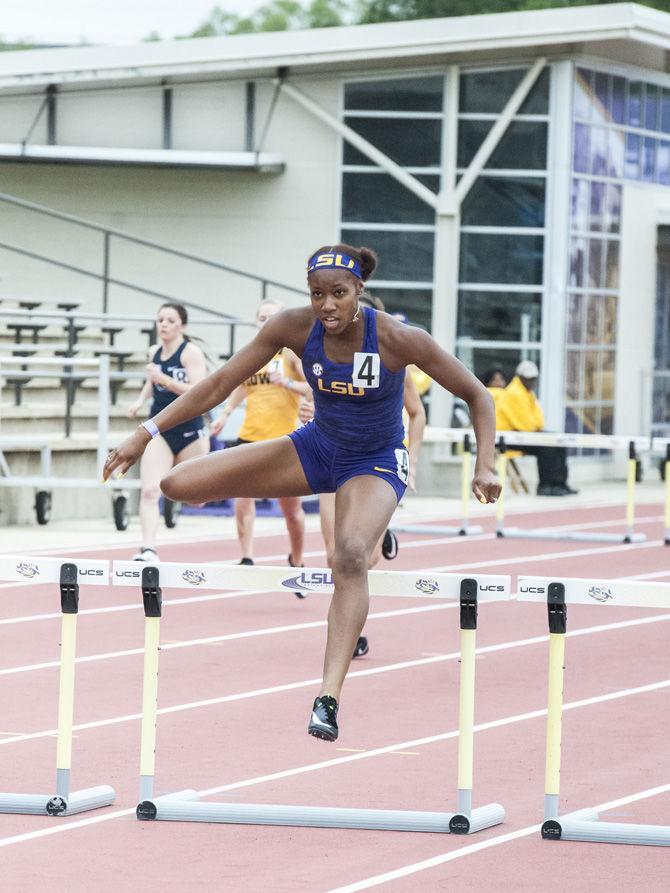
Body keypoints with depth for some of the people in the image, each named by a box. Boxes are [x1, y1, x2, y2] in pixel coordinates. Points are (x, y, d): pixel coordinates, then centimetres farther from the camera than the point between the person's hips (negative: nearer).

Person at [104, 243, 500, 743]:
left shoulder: (397, 339, -25)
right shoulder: (296, 328, -18)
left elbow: (477, 396, -15)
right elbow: (220, 384, -13)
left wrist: (485, 466, -28)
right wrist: (147, 432, -18)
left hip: (376, 463, -4)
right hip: (317, 448, 4)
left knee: (352, 555, -37)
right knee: (179, 485, -8)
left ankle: (329, 698, -40)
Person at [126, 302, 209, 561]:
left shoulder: (191, 352, -12)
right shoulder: (154, 352, 7)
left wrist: (165, 380, -31)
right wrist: (141, 400, 11)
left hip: (189, 430, -4)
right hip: (159, 430, 4)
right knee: (149, 491, -18)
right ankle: (148, 548, -26)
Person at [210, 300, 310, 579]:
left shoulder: (292, 352, -3)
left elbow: (315, 388, -11)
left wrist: (287, 382, -27)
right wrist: (225, 414, 15)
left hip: (285, 439, -3)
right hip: (250, 436, 3)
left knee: (291, 509, 8)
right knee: (243, 497, -18)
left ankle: (296, 561, 30)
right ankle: (247, 559, -19)